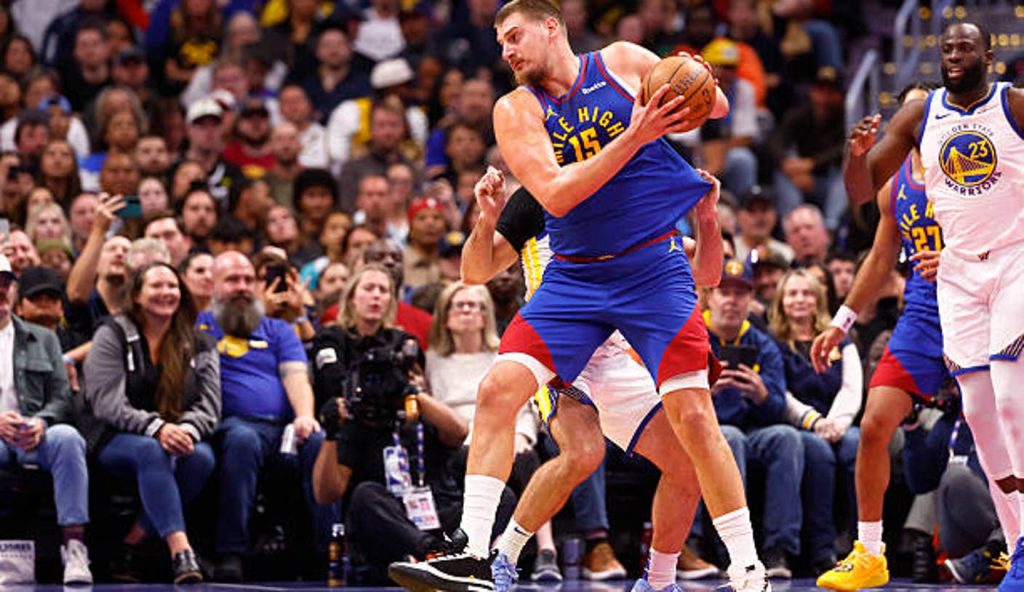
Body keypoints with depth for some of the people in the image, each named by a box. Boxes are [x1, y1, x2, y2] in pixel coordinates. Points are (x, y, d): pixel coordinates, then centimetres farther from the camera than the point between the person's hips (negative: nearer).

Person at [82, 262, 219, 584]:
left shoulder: (199, 344, 12)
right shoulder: (113, 335, 2)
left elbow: (209, 405, 3)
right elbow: (107, 403, -10)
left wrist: (188, 430, -22)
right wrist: (156, 428, -26)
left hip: (180, 438, 3)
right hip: (117, 441, -3)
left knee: (202, 457, -32)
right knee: (152, 451, -38)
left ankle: (130, 544, -22)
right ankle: (180, 552, -53)